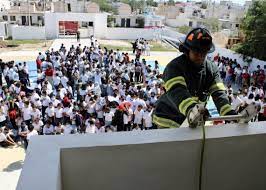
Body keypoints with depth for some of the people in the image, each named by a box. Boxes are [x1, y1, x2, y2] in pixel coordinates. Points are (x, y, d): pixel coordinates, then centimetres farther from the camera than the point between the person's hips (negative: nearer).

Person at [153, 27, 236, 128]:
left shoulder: (211, 69, -2)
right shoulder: (174, 67, -19)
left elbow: (218, 93, -14)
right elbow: (176, 91, -37)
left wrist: (229, 113, -34)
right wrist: (191, 109, -57)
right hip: (169, 121, -5)